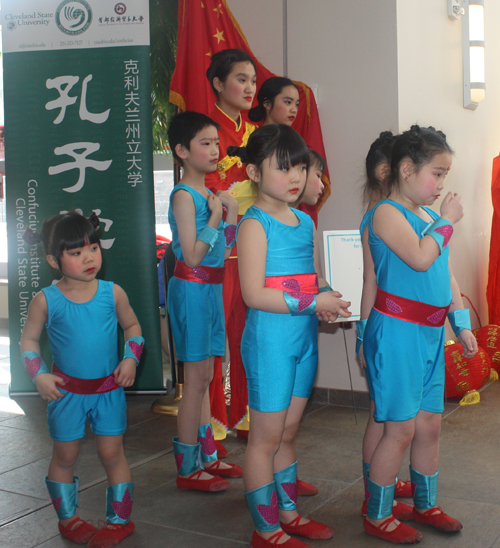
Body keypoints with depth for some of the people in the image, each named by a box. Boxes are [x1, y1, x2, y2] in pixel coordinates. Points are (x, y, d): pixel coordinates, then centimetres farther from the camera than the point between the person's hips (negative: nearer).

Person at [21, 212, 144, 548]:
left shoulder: (113, 293, -8)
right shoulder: (46, 300, -11)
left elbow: (132, 326, 8)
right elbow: (29, 340, 1)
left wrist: (131, 358, -6)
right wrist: (40, 376, -11)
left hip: (109, 389, 1)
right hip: (66, 391, 0)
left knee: (112, 453, 7)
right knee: (65, 456, 12)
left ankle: (120, 520, 23)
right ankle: (68, 519, 33)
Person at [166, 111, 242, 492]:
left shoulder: (208, 195, 12)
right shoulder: (184, 196, -14)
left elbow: (223, 253, 14)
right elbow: (192, 255, -20)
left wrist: (232, 214, 4)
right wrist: (216, 215, -18)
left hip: (211, 287, 9)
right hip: (192, 287, -9)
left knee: (204, 376, 15)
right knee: (197, 378, -3)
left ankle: (207, 457, 26)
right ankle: (188, 468, 8)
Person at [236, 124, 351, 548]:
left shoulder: (306, 222, 11)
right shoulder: (255, 224, -12)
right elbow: (255, 294, -19)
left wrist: (329, 298, -3)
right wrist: (312, 302, -20)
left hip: (304, 338, 7)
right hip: (269, 339, -7)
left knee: (288, 433, 18)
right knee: (267, 437, 3)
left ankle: (288, 513, 32)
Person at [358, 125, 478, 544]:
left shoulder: (430, 217, 15)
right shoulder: (386, 213, -12)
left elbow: (446, 274, 19)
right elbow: (420, 258, -26)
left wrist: (462, 324, 16)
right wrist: (447, 221, -13)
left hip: (430, 334, 8)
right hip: (397, 332, -8)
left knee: (430, 425, 15)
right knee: (401, 428, -1)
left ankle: (426, 505, 32)